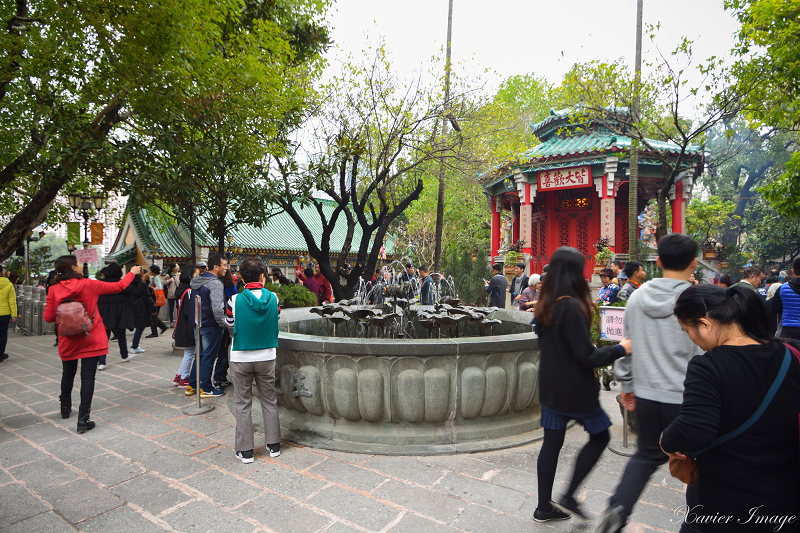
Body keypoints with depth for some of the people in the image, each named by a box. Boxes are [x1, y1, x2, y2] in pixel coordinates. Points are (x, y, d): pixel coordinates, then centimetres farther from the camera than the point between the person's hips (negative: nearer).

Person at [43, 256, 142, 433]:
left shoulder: (54, 290, -5)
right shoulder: (88, 285, -11)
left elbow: (48, 317, -4)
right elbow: (119, 286, -1)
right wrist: (132, 272, 14)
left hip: (68, 341, 3)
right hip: (90, 339, -3)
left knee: (68, 374, 23)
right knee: (88, 377, -1)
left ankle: (65, 409, 42)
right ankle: (83, 420, -1)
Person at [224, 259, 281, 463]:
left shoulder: (235, 300, -13)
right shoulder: (273, 298, -9)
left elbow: (229, 323, 2)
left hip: (241, 358, -2)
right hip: (267, 357, 2)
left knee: (242, 404, 9)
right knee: (269, 401, 14)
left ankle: (245, 450, 16)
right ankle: (273, 444, 22)